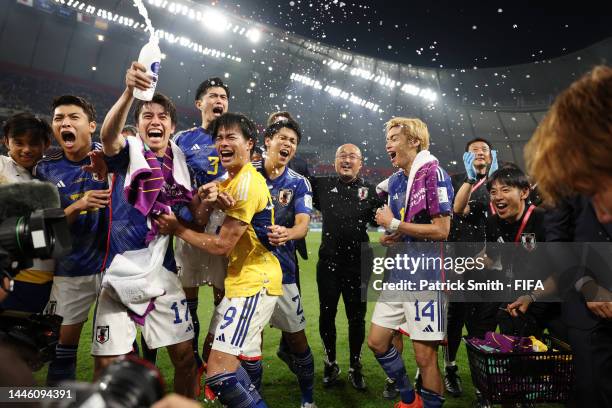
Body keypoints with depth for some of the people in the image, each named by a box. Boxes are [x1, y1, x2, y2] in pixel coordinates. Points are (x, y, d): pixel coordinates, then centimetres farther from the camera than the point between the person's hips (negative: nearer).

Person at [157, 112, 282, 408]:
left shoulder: (247, 182, -16)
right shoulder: (232, 181, 17)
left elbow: (221, 245, -16)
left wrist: (177, 229, -6)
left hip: (254, 284, -10)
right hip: (246, 281, 10)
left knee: (218, 373, -13)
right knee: (234, 363, 22)